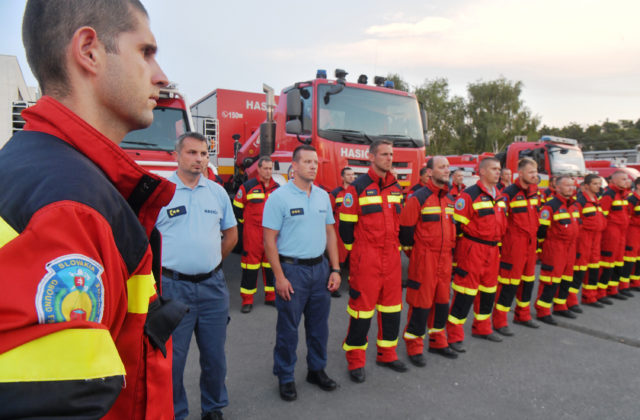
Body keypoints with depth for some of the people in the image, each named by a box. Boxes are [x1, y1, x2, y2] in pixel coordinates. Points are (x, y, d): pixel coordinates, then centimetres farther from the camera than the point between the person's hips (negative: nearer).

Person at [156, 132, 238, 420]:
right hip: (173, 287, -3)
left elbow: (231, 234, 15)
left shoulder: (218, 192, 6)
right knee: (172, 358, 10)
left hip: (213, 286, 3)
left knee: (214, 355, 16)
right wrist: (168, 268, -1)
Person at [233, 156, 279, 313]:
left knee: (271, 264, 10)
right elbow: (237, 208, 3)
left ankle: (271, 297, 23)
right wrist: (244, 226, 6)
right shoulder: (247, 186, -3)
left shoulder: (278, 188, 10)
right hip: (252, 233, -4)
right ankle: (247, 301, 9)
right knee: (250, 264, -1)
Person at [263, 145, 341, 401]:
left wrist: (335, 269, 6)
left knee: (319, 324, 15)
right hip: (292, 269, -5)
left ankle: (317, 370, 34)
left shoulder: (323, 196, 8)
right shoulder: (279, 197, -10)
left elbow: (330, 233, 11)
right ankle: (285, 378, 25)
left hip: (319, 267, 5)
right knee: (288, 328, 7)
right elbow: (269, 239, -11)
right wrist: (279, 277, -15)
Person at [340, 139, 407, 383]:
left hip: (392, 258, 6)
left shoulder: (396, 188, 12)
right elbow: (345, 226, -5)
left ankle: (387, 354, 31)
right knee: (362, 308, 1)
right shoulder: (358, 188, -8)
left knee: (391, 307, 13)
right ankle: (355, 361, 17)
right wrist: (359, 252, 1)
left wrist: (395, 247, 16)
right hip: (365, 261, -6)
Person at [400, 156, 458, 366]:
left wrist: (450, 250, 19)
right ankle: (414, 348, 14)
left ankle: (438, 342, 32)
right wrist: (412, 252, -2)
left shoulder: (449, 199, 12)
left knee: (442, 301, 15)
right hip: (424, 260, -7)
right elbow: (405, 229, -10)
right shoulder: (418, 198, -12)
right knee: (421, 303, -1)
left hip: (445, 260, 7)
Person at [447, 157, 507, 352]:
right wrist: (459, 251, -13)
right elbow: (458, 224, -15)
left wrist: (497, 244, 22)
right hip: (472, 250, -8)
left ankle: (482, 328, 34)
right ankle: (454, 335, 5)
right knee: (465, 293, -5)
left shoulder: (498, 196, 13)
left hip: (492, 252, 8)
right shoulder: (469, 195, -13)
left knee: (488, 291, 17)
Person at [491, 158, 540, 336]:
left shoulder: (534, 191, 10)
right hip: (514, 244, -8)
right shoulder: (509, 193, -14)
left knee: (528, 279, 16)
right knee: (509, 282, -4)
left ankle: (523, 315, 33)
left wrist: (535, 236, 21)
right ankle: (499, 321, 5)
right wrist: (500, 242, -13)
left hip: (530, 243, 8)